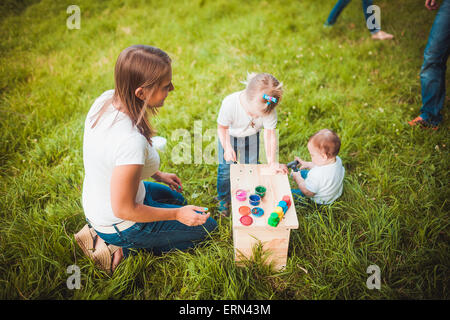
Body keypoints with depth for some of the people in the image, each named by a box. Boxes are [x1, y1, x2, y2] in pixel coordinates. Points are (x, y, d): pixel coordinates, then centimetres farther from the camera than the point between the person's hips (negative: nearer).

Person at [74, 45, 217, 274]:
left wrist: (157, 175, 9)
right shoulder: (131, 141, -39)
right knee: (207, 226, 11)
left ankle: (99, 233, 17)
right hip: (120, 225, -7)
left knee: (177, 198, 32)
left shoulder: (106, 99, -13)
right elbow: (124, 210, -27)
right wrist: (178, 215, -16)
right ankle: (123, 250, 4)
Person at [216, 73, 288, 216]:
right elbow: (222, 127, -20)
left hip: (251, 137, 2)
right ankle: (224, 199, 30)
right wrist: (227, 147, -32)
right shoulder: (230, 103, -39)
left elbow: (270, 135, -24)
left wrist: (272, 162, -24)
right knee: (225, 169, 3)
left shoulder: (269, 110, -34)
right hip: (229, 136, -1)